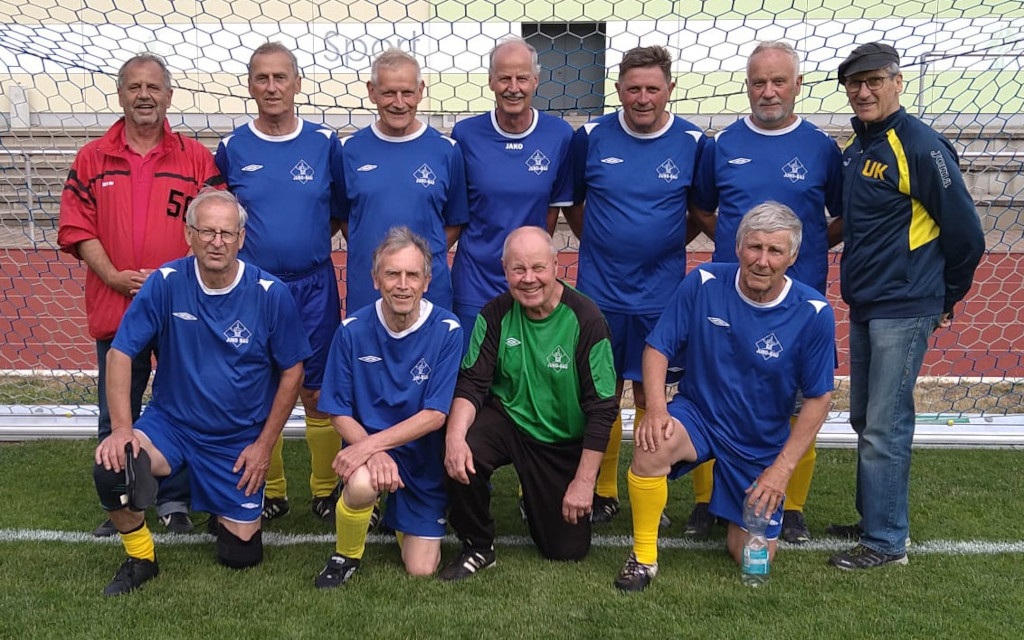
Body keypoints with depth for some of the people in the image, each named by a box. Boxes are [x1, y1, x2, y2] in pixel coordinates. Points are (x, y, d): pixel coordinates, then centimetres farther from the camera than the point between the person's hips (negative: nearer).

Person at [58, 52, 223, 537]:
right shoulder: (92, 158, 8)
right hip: (115, 307, 2)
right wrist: (116, 277, -11)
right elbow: (77, 228, 3)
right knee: (116, 415, 9)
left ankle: (175, 502, 23)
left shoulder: (196, 157, 3)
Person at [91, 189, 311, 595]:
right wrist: (121, 426, -19)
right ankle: (140, 560, 0)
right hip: (170, 423, 1)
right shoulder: (167, 283, -12)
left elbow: (292, 371, -5)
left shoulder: (271, 294, -14)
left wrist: (264, 444, -7)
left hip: (239, 440, 0)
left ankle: (230, 510, 39)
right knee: (112, 470, -30)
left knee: (240, 554, 1)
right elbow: (120, 353, -8)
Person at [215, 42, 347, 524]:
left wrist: (307, 243, -3)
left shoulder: (324, 142, 1)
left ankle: (324, 491, 22)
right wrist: (254, 245, -2)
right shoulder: (232, 148, 2)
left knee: (318, 394, 5)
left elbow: (342, 213, 7)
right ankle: (270, 492, 25)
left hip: (314, 287, 0)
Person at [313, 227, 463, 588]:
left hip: (424, 457, 1)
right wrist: (374, 454, -24)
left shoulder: (447, 331, -13)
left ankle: (400, 519, 35)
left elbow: (435, 415, -15)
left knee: (422, 569, -1)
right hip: (368, 447, 0)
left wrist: (371, 444, -25)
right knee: (362, 484, -36)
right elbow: (339, 414, -6)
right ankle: (346, 556, -2)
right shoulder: (353, 330, -10)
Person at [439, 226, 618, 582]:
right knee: (458, 457, -31)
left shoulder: (585, 319, -19)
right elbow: (472, 382, -10)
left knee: (568, 549, 2)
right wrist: (455, 434, -31)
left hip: (566, 442, -1)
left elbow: (602, 407, -15)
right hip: (508, 418, 1)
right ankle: (478, 547, -4)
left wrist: (584, 481, -15)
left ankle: (537, 497, 36)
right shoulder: (496, 313, -10)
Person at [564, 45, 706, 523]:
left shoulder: (693, 143, -2)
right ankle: (603, 492, 23)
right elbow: (571, 204, 11)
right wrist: (600, 245, 5)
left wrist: (666, 246, 5)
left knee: (649, 395, 8)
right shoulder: (591, 137, -1)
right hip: (599, 291, 1)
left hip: (660, 293, 0)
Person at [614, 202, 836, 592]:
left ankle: (743, 513, 40)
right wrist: (656, 410, -24)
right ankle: (643, 556, -12)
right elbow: (657, 347, -8)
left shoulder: (813, 314, -15)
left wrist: (782, 467, -11)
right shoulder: (704, 283, -15)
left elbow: (818, 398, -7)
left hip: (763, 445, 1)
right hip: (697, 414, 0)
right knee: (652, 445, -35)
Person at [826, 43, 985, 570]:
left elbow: (966, 233, -11)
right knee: (864, 419, 16)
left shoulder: (919, 146, -14)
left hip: (903, 310, -8)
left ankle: (886, 541, 10)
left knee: (885, 428, -3)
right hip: (863, 307, 8)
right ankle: (873, 519, 31)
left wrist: (947, 298, 0)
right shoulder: (854, 147, 10)